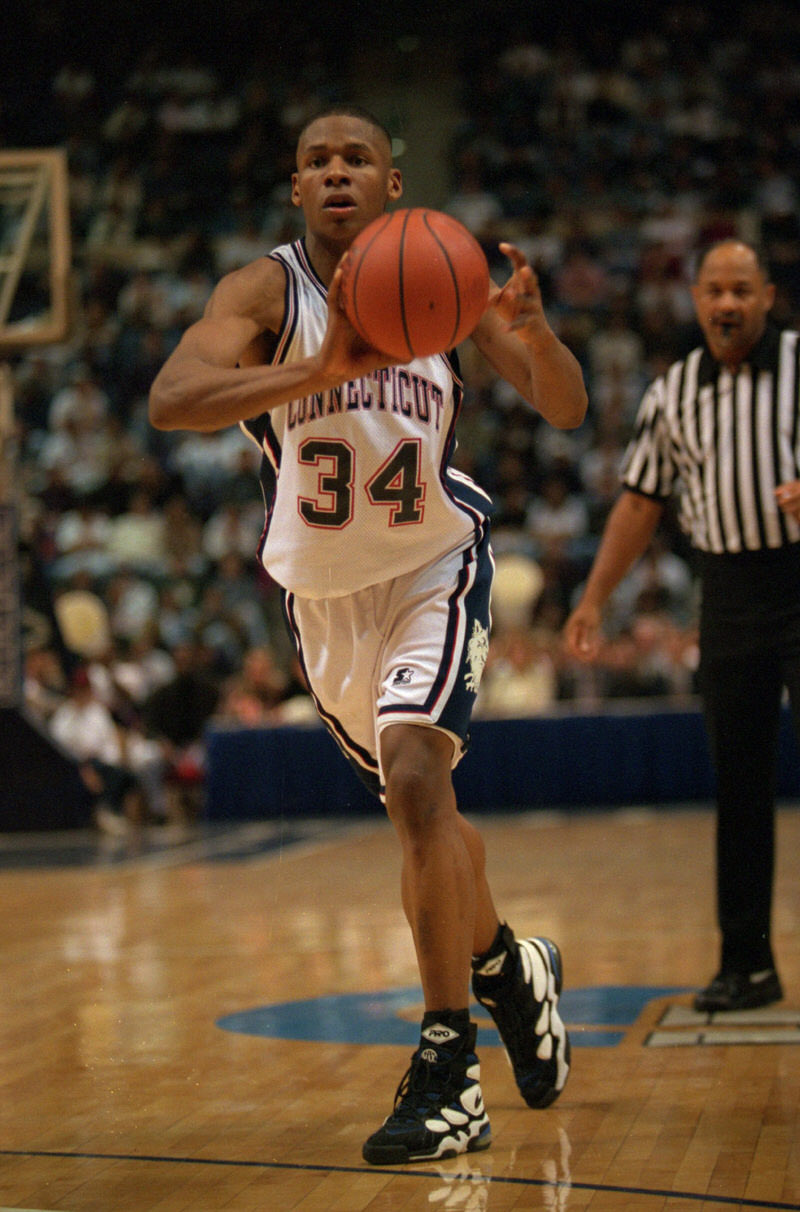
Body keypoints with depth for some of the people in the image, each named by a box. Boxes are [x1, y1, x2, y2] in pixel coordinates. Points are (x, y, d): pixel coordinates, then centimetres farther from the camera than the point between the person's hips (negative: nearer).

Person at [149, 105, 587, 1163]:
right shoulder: (266, 291, -12)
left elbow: (566, 411, -5)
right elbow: (170, 401, -31)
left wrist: (535, 332, -28)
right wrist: (324, 369, -45)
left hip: (435, 568, -2)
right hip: (323, 592, 2)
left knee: (417, 778, -24)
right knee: (422, 806, 16)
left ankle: (448, 1074, -19)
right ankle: (509, 967, 45)